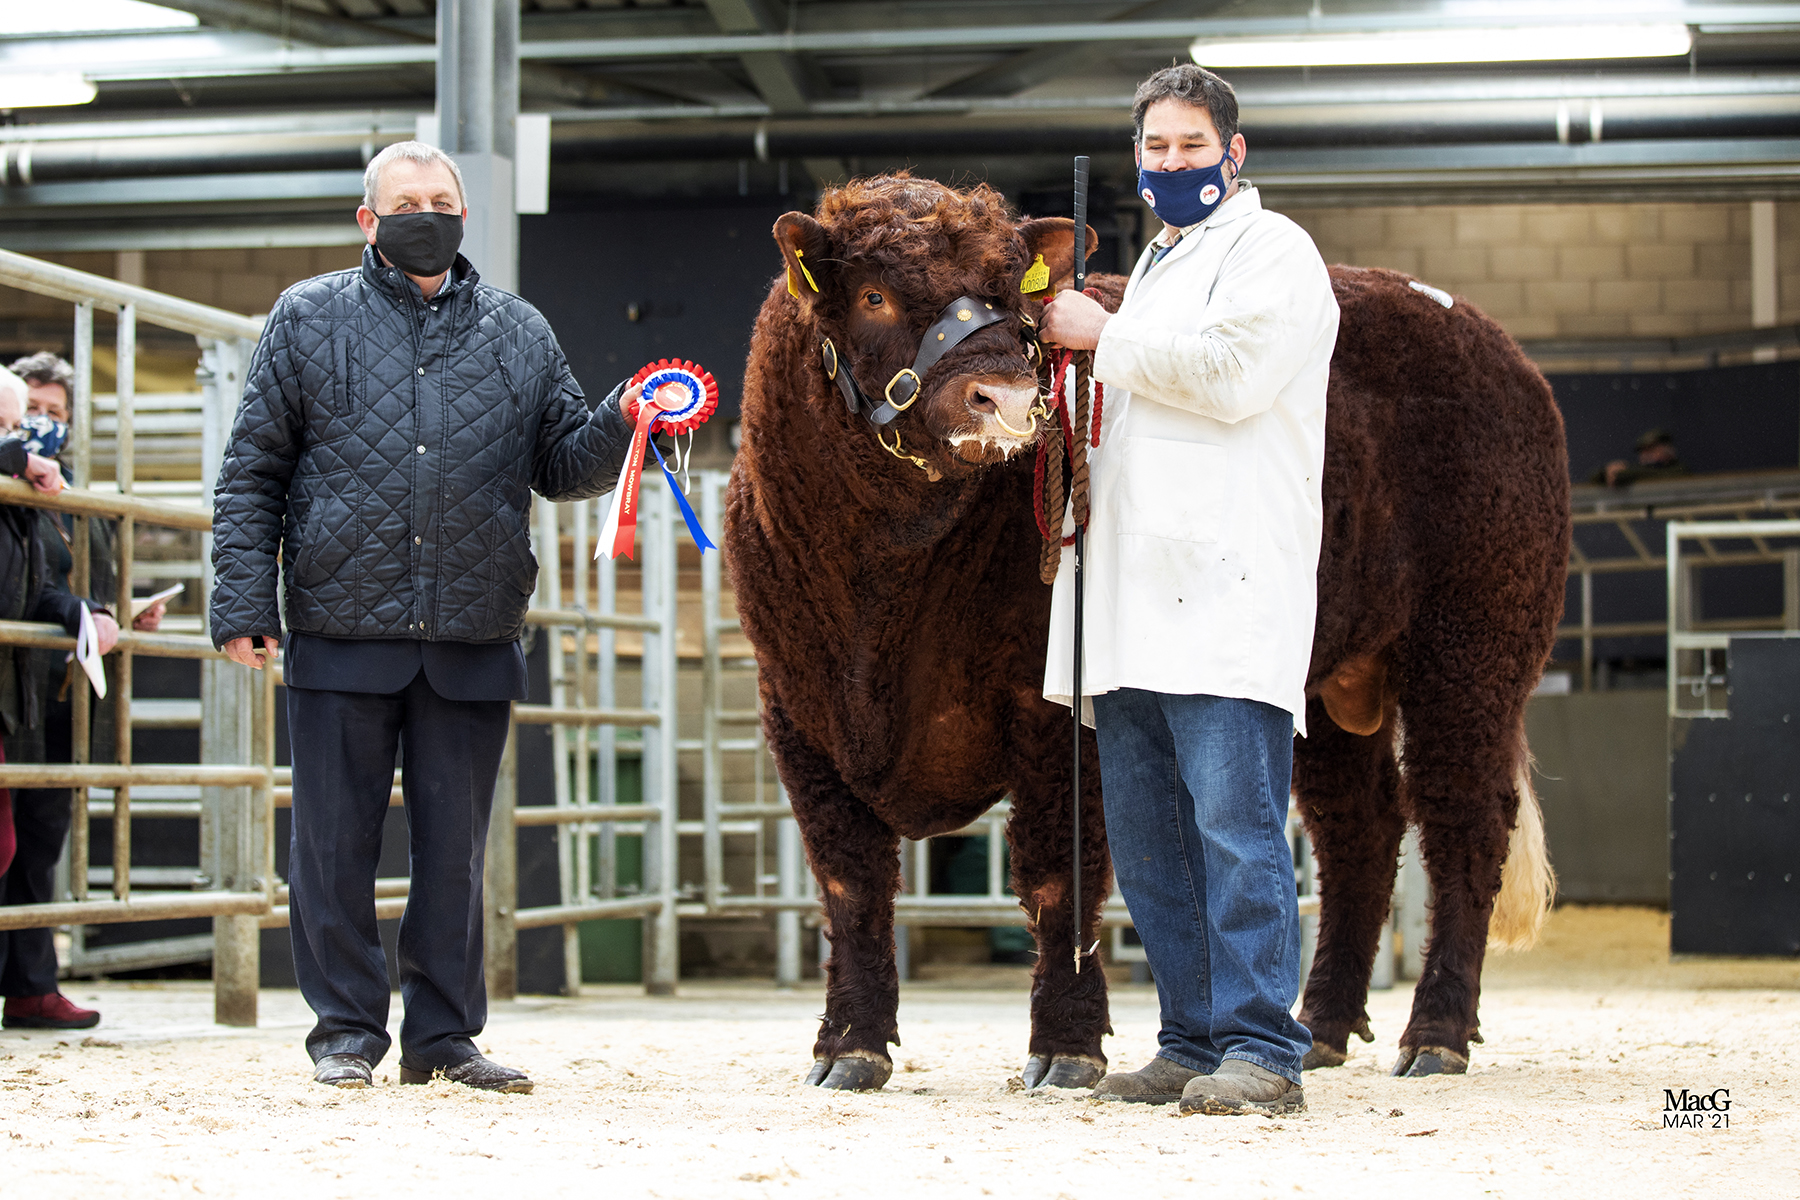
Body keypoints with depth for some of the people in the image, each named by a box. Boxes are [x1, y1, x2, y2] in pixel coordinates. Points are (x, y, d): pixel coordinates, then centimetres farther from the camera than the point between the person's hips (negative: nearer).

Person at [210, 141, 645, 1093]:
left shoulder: (519, 335, 13)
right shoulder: (309, 320, 7)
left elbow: (564, 467, 14)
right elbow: (252, 472, 5)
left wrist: (619, 424, -8)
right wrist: (243, 600, -4)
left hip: (473, 642, 2)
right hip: (340, 632, -2)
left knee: (455, 845, 7)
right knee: (336, 839, 3)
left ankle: (444, 1033, 16)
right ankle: (347, 1028, 14)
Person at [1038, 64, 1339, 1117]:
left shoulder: (1270, 248, 1)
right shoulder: (1161, 262, 29)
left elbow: (1229, 371, -15)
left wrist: (1106, 337, -4)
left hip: (1227, 588, -9)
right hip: (1143, 597, 9)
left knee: (1234, 821, -14)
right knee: (1145, 832, 7)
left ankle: (1262, 1052, -14)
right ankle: (1194, 1043, 12)